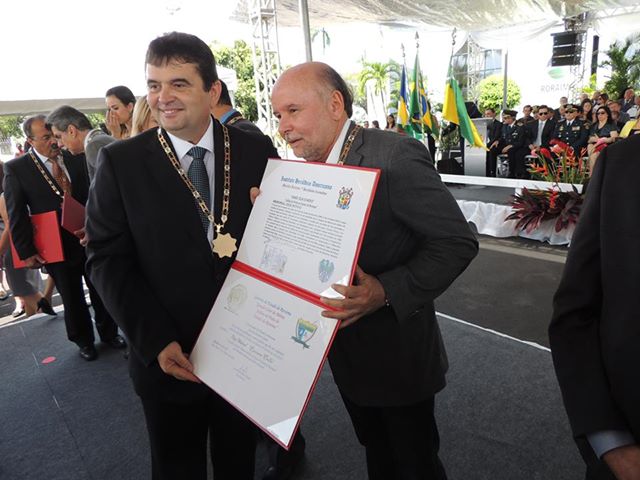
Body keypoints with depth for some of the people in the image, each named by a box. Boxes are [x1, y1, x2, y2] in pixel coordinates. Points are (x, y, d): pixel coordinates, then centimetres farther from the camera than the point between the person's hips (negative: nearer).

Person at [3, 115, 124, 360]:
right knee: (72, 298, 13)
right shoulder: (16, 169, -5)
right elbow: (16, 215, -5)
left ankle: (109, 332, 35)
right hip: (57, 246, -2)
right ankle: (84, 340, 34)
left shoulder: (76, 159, 0)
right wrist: (27, 251, -8)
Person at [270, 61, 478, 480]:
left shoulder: (396, 157, -22)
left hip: (397, 354, -6)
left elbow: (457, 241, -22)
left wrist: (386, 292, -33)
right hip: (347, 352, 7)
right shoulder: (306, 166, 1)